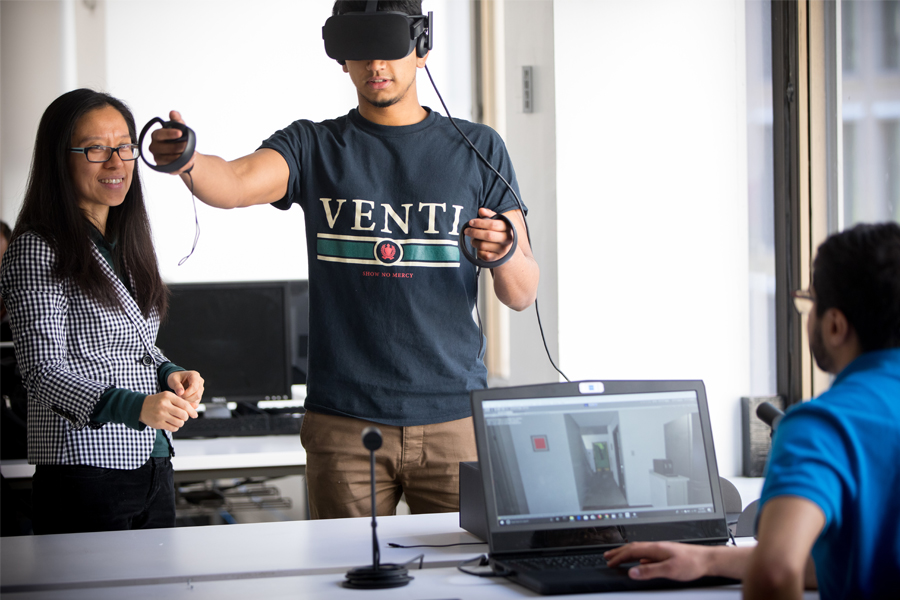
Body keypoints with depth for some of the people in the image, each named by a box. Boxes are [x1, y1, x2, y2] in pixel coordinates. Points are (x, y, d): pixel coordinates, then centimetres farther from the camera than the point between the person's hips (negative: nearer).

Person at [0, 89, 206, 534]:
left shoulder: (128, 245, 14)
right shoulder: (39, 251, -10)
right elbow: (43, 371, -17)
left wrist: (170, 375, 2)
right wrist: (133, 407, -30)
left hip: (153, 467, 8)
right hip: (85, 475, -7)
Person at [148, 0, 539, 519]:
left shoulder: (477, 149, 8)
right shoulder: (313, 147, 7)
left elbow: (523, 295, 6)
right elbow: (235, 182, -15)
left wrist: (503, 253, -16)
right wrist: (187, 160, -37)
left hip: (455, 417, 1)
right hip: (345, 422, 0)